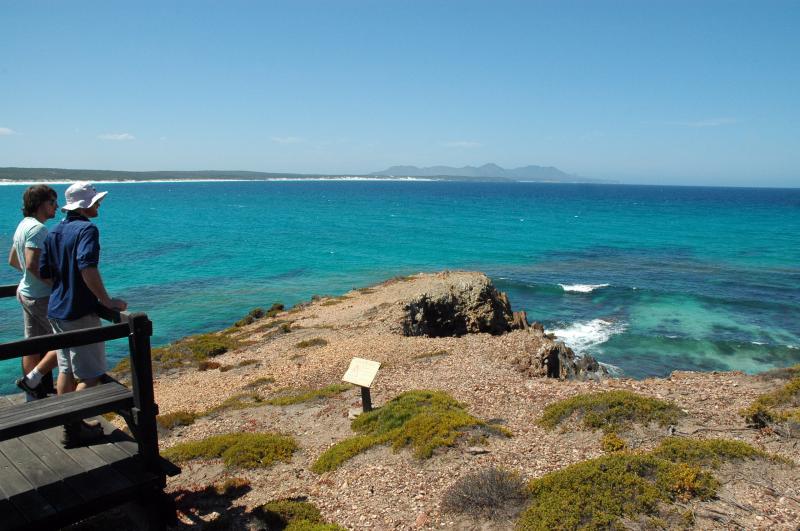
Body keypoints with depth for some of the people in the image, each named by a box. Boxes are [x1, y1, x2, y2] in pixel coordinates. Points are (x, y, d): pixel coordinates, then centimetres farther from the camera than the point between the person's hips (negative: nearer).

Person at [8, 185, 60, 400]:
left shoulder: (23, 225, 12)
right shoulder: (38, 228, -19)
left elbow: (13, 261, 21)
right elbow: (32, 265, -27)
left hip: (26, 292, 10)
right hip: (43, 296, -10)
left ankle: (34, 395, 23)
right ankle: (32, 380, 0)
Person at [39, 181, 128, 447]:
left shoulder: (53, 232, 10)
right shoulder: (87, 229, -15)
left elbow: (43, 272, 12)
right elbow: (87, 267, -29)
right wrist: (107, 301, -23)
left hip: (56, 310, 9)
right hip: (80, 312, -9)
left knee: (66, 369, 17)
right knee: (90, 374, 1)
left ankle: (67, 424, 26)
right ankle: (74, 430, 5)